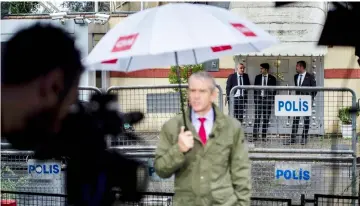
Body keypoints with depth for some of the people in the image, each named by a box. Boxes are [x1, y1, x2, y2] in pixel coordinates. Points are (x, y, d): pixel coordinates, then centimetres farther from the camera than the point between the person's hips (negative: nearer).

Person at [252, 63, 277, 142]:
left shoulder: (272, 78, 3)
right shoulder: (257, 77, 7)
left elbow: (274, 90, 4)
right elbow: (255, 88, 8)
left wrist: (272, 100, -1)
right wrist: (255, 99, 1)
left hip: (267, 99, -1)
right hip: (259, 98, 1)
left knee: (266, 119, 2)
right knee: (257, 118, -4)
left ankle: (264, 136, 7)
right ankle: (255, 135, -3)